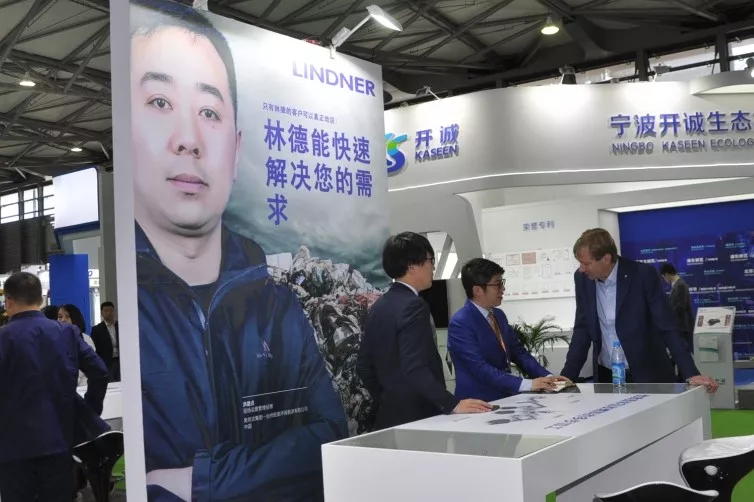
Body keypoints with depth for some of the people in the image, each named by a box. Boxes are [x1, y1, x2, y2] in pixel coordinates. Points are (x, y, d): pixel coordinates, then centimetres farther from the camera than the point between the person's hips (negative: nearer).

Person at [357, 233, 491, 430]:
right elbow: (414, 369, -26)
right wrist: (453, 404, -27)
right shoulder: (413, 306, -16)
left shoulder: (379, 306, 10)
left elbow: (364, 366, 14)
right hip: (417, 418, -9)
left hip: (391, 417, 9)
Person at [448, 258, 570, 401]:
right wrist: (526, 384, -26)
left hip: (504, 397, 7)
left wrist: (546, 376, 1)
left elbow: (518, 352, 15)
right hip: (478, 404, -7)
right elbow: (480, 369, -22)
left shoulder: (499, 315, 10)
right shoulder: (460, 323, -15)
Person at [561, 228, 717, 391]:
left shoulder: (643, 275, -16)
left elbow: (667, 327, -14)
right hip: (606, 377, 3)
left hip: (647, 376, -3)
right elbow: (583, 328, 4)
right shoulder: (582, 279, -3)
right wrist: (567, 375, -1)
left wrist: (691, 374, -20)